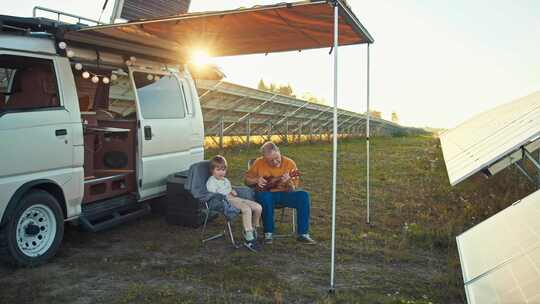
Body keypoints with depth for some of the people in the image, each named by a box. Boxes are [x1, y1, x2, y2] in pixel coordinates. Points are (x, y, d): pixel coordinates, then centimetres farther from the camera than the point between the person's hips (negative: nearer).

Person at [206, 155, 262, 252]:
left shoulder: (226, 180, 26)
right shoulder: (211, 182, -2)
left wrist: (233, 192, 11)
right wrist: (227, 196, -15)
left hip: (234, 199, 9)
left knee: (258, 207, -5)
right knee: (246, 208, -34)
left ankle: (254, 229, 17)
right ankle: (248, 238, -34)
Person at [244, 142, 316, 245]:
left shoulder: (289, 163, -4)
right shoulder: (259, 163, -3)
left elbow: (293, 189, -3)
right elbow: (247, 179, 9)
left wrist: (288, 181, -25)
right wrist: (256, 180, -13)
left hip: (284, 193, 1)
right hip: (267, 193, -1)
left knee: (303, 195, -26)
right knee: (264, 197, -38)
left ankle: (303, 234, -19)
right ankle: (268, 233, -22)